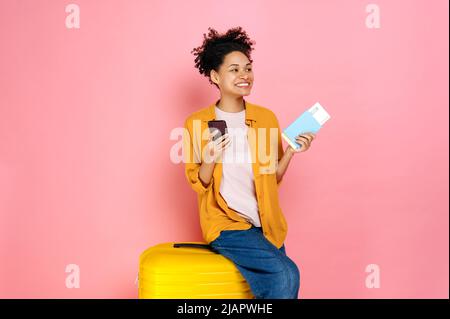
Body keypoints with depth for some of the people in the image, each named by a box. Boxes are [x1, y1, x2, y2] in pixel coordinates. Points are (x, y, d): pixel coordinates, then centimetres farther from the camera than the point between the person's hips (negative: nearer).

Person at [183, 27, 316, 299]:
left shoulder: (266, 117, 4)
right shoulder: (196, 123, -5)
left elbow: (273, 178, 9)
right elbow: (198, 184, -1)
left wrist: (291, 151, -7)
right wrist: (210, 159, -19)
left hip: (266, 224, 4)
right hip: (226, 224, -4)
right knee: (286, 276, -19)